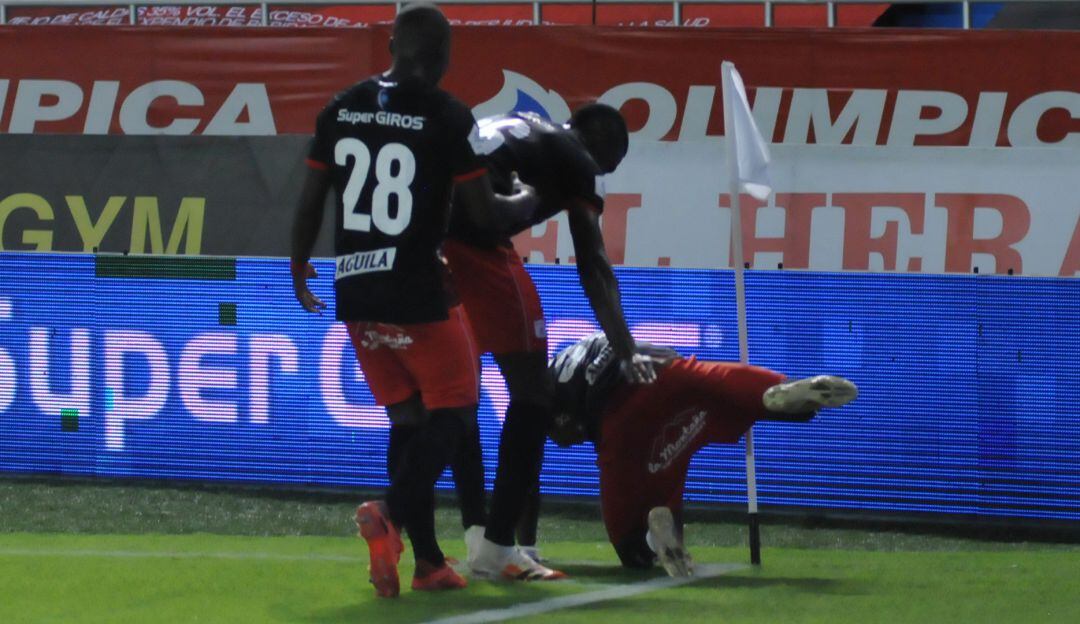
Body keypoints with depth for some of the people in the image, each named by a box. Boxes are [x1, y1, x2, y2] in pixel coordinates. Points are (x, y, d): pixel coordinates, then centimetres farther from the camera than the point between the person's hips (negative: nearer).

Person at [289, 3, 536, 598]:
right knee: (452, 413, 6)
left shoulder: (341, 109, 5)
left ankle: (427, 560, 12)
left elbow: (310, 203, 10)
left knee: (409, 420, 15)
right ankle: (392, 514, -20)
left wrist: (299, 269, 26)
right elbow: (482, 212, -6)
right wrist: (525, 199, 15)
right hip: (418, 291, -5)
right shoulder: (447, 115, -10)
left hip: (356, 293, 5)